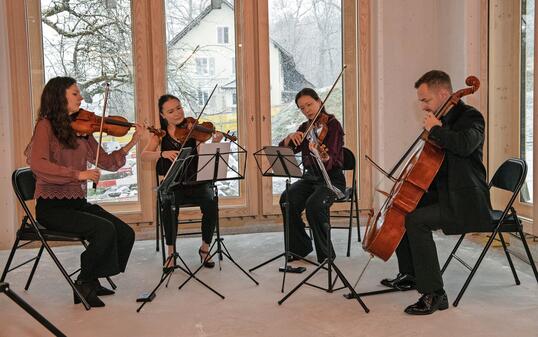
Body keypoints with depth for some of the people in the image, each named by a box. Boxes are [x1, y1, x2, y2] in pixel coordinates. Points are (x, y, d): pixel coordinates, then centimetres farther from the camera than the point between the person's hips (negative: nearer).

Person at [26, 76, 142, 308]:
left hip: (77, 203, 6)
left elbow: (107, 162, 7)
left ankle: (91, 281, 11)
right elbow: (37, 164, -23)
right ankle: (83, 283, -3)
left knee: (126, 234, -10)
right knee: (105, 230, -26)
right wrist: (78, 174, -29)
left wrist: (131, 143, -5)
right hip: (52, 207, -6)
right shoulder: (46, 125, -6)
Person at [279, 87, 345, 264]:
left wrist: (323, 157, -46)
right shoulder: (305, 128, 10)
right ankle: (300, 247, -4)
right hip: (310, 177, 5)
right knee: (286, 199, -22)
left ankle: (326, 254, -14)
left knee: (314, 204, -33)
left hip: (332, 178, -5)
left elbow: (331, 160, -23)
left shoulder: (333, 124, -9)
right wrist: (290, 137, -14)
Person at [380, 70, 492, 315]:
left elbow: (465, 145, -36)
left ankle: (434, 294, -21)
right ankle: (410, 276, 27)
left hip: (464, 200, -10)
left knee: (415, 220, -29)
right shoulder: (444, 119, 12)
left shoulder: (470, 116, -13)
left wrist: (434, 129, -22)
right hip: (442, 193, 10)